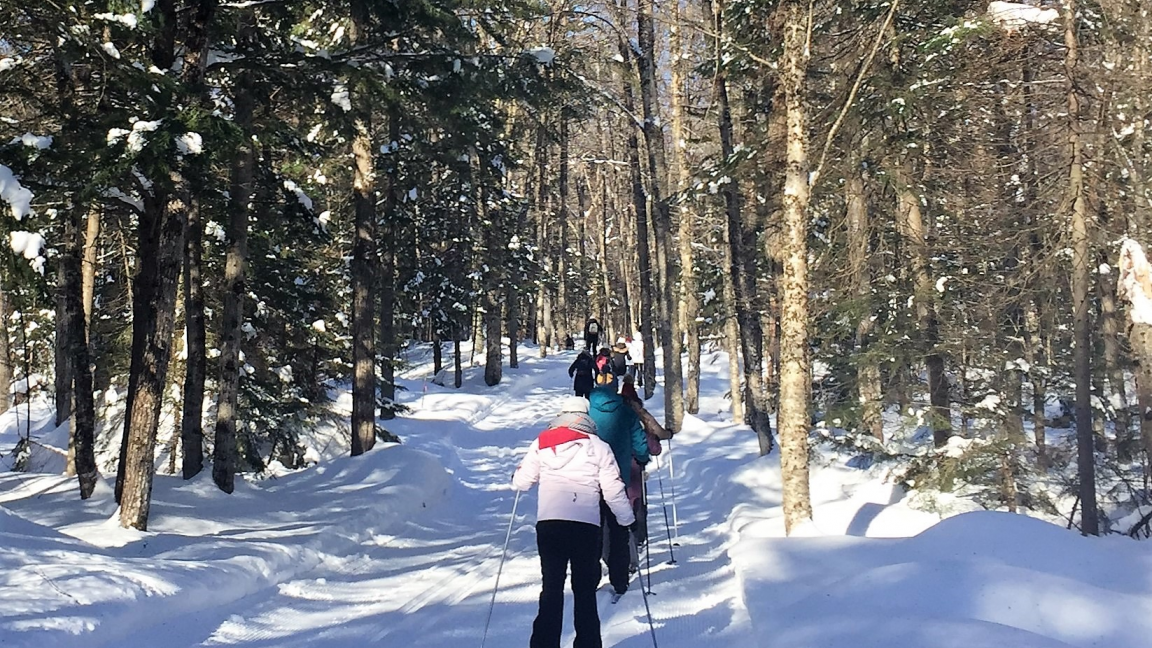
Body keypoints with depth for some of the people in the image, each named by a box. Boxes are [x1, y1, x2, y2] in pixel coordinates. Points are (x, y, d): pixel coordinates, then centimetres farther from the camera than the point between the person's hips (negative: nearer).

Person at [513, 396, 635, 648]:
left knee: (551, 588, 9)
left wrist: (517, 478, 35)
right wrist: (628, 520, 17)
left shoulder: (541, 443, 8)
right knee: (585, 590, 10)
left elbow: (521, 481, 11)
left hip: (548, 524, 1)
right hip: (586, 525, -1)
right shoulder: (598, 447, 5)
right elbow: (613, 490, 4)